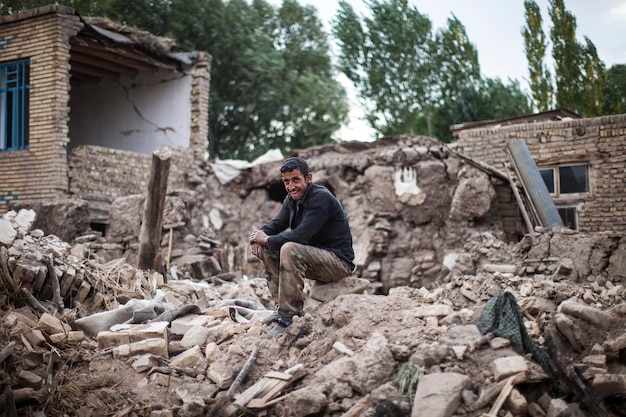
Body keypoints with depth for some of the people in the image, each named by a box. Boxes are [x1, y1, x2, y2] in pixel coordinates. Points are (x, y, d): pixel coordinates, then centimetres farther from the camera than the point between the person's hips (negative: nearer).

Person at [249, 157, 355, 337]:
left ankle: (288, 316, -25)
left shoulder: (321, 198, -21)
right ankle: (283, 306, 0)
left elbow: (301, 235, -28)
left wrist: (268, 239, -19)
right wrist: (260, 234, -10)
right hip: (315, 257, 9)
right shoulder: (292, 199, 6)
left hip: (338, 262, -9)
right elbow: (277, 223, 13)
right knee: (266, 248, 1)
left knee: (290, 249, -32)